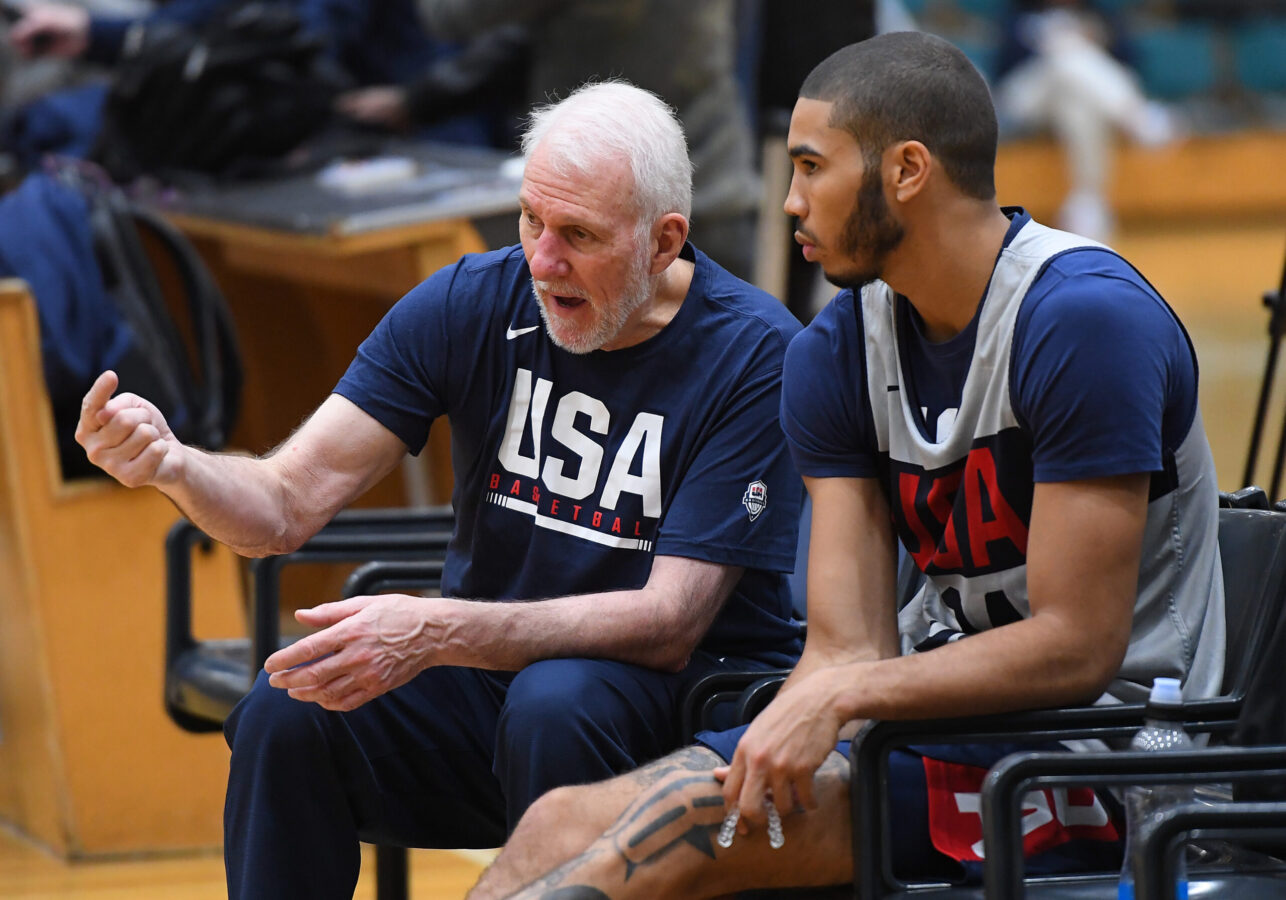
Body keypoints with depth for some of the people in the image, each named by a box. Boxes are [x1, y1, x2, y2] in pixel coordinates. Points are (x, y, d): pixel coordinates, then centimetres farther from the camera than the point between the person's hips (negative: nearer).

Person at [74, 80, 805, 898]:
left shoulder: (757, 355, -15)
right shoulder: (471, 304, -4)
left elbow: (669, 623, -20)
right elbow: (286, 506, -6)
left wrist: (436, 631, -32)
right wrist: (172, 464, -30)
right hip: (495, 671, 3)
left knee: (555, 704, -36)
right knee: (290, 711, -24)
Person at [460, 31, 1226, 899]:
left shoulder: (1086, 320, -16)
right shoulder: (838, 349, 6)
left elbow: (1077, 647, -19)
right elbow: (848, 648, 0)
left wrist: (842, 695, -23)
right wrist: (789, 732, -21)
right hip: (937, 706, 7)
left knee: (691, 822, -25)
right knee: (567, 823, -9)